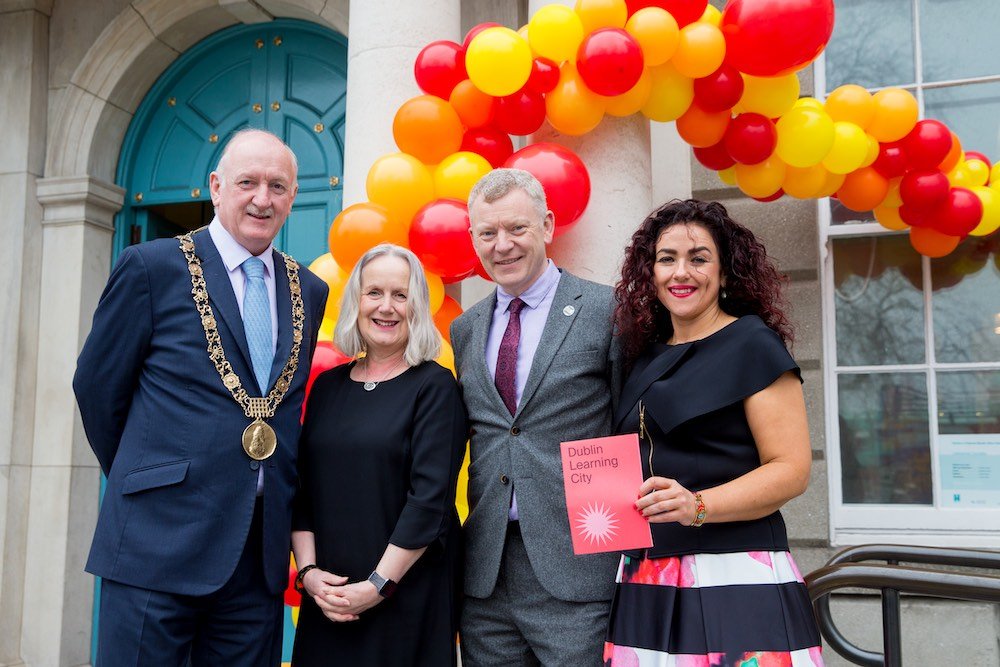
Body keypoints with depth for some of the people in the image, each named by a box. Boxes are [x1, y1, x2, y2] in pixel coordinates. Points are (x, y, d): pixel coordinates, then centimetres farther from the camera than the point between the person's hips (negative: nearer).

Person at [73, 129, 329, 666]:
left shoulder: (310, 292, 10)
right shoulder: (150, 267, -3)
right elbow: (97, 387, 2)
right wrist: (146, 480, 8)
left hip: (263, 553, 4)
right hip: (160, 539, -4)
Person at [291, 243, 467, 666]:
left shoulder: (435, 387, -7)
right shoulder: (328, 386, 8)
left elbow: (431, 498, -13)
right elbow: (304, 486, 7)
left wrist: (379, 584, -15)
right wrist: (308, 571, -4)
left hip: (409, 596, -4)